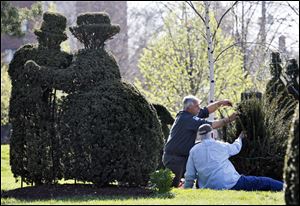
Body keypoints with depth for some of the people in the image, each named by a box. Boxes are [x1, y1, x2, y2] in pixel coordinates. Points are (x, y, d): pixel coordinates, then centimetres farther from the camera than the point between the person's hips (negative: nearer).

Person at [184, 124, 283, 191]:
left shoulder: (193, 151, 6)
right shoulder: (220, 146, 3)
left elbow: (189, 176, 7)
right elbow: (236, 148, 26)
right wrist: (239, 138, 47)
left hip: (212, 188, 3)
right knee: (264, 182, 5)